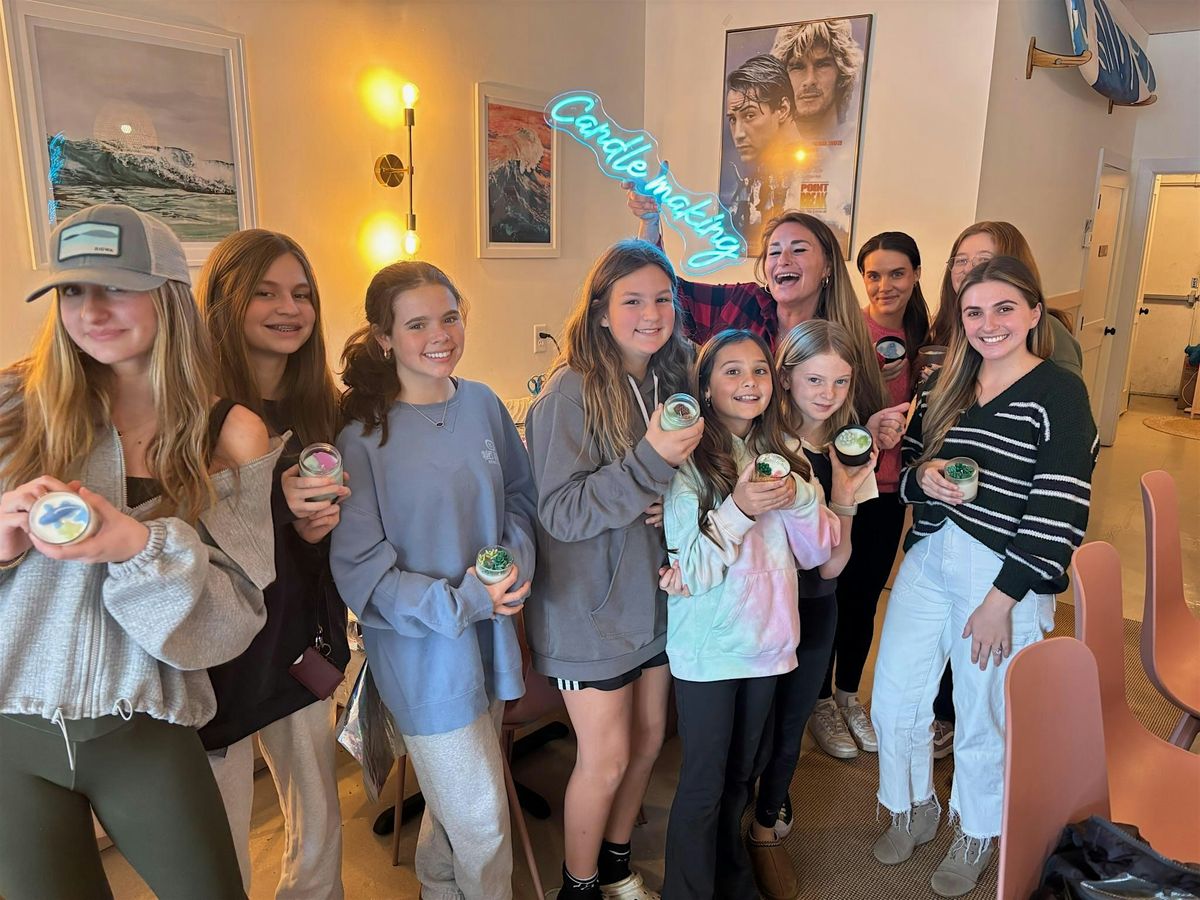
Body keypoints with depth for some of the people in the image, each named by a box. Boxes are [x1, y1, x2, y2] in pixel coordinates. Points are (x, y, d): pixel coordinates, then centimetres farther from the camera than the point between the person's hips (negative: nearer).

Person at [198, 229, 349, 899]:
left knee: (321, 840, 17)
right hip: (218, 661, -4)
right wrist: (274, 502, -26)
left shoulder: (323, 408, 3)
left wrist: (320, 527, -8)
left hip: (301, 649, 5)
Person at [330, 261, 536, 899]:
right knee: (482, 822, 7)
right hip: (424, 649, -5)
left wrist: (517, 559, -11)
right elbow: (360, 571, -17)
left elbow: (519, 494, 8)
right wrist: (461, 602, -23)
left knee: (455, 801, 26)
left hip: (491, 631, 5)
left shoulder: (482, 403, -3)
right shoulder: (363, 436, -17)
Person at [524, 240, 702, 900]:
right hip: (591, 607, -6)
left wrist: (675, 504, -8)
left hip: (653, 595, 7)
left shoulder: (671, 381, 1)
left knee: (648, 737, 18)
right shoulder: (572, 392, -19)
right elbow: (559, 512, -23)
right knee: (606, 758, 5)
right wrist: (650, 460, -32)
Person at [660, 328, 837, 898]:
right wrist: (738, 509, -30)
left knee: (739, 774, 22)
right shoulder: (689, 460, -14)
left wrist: (798, 497, -17)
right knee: (703, 785, 7)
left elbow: (816, 552, 2)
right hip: (708, 645, -5)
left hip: (767, 638, 5)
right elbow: (689, 571, -16)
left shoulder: (784, 451, 3)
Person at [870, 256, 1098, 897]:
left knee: (982, 718, 11)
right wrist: (922, 477, -10)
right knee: (892, 701, 10)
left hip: (1006, 580, -5)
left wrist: (1001, 601, -15)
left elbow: (1058, 513, -14)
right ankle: (914, 808, 39)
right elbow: (907, 470, 14)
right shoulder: (943, 385, 8)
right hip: (927, 561, 5)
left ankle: (976, 835, 39)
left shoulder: (1059, 395, -10)